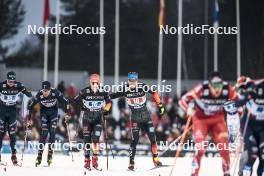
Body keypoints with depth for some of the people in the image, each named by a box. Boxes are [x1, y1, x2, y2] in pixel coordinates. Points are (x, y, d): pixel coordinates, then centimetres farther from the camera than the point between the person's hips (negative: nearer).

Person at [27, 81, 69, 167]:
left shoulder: (55, 92, -28)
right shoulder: (39, 94, -27)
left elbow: (65, 102, -16)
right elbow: (30, 105, -15)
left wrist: (67, 114, -16)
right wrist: (29, 119, -13)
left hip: (53, 111, 0)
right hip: (44, 112, 0)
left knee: (52, 132, -10)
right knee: (44, 132, -12)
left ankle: (50, 155, -3)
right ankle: (39, 155, -10)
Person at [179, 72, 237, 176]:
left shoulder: (227, 89, -22)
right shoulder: (202, 89, -31)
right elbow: (183, 100, -29)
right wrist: (189, 109, -48)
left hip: (217, 119, 3)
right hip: (200, 119, -3)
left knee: (224, 147, -6)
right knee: (200, 149, -15)